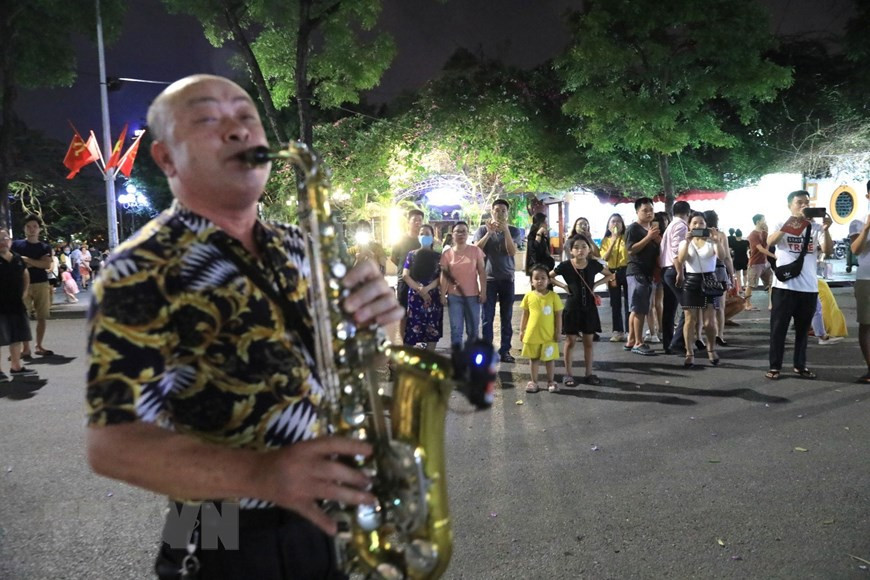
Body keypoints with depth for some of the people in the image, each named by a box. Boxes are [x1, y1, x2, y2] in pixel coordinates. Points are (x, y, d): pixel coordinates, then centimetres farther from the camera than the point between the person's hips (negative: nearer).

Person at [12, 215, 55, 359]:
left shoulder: (45, 247, 9)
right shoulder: (16, 245, 5)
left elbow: (47, 265, -5)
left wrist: (26, 260, -10)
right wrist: (36, 264, -11)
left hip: (42, 284, 2)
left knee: (42, 317, 6)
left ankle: (39, 346, 17)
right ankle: (25, 348, 0)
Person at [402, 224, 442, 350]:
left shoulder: (438, 256, 8)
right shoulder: (412, 254, 8)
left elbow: (441, 277, -1)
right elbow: (405, 275, 0)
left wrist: (427, 289, -16)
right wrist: (420, 290, -11)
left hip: (433, 297, 1)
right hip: (415, 296, -1)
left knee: (432, 330, 1)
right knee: (412, 329, -5)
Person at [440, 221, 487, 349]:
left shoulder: (476, 250, 0)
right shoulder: (447, 253, 1)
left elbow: (482, 272, 1)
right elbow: (444, 275, 3)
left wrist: (483, 291, -5)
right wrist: (443, 295, -2)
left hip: (472, 295, 0)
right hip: (454, 296, 0)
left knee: (473, 330, 7)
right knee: (456, 329, 0)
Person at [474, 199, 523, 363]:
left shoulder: (514, 230, 3)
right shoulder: (483, 230, 4)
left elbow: (512, 252, -11)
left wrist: (505, 230, -21)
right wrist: (489, 232, -19)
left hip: (507, 279, 1)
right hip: (488, 278, -1)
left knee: (506, 317, 4)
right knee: (487, 317, -2)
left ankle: (504, 351, 9)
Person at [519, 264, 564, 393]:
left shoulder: (553, 296, -7)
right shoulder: (529, 296, -2)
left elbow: (558, 315, -3)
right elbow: (525, 314, 7)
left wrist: (558, 332, -6)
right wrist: (522, 330, 7)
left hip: (549, 335, -2)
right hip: (532, 334, 2)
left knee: (549, 359, 10)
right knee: (533, 358, 13)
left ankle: (551, 382, 23)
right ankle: (533, 382, 23)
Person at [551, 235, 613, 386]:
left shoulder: (594, 265, -4)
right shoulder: (566, 266, -10)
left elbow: (610, 275, 11)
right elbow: (548, 277, 1)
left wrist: (595, 284, -2)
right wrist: (563, 286, -9)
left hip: (589, 307, 2)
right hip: (572, 308, -2)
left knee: (589, 341, 9)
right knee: (570, 341, 4)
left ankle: (589, 373, 18)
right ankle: (568, 374, 13)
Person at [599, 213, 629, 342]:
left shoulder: (627, 237, 1)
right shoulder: (606, 240, 8)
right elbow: (605, 258, -8)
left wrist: (621, 238, -12)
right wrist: (613, 241, -13)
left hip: (626, 271, -2)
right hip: (613, 272, 2)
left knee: (628, 302, -2)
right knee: (615, 303, 6)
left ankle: (629, 331, 3)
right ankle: (618, 331, 12)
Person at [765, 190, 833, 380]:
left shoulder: (815, 228, 5)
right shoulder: (782, 225, 0)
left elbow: (828, 250, -7)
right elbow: (770, 241, -20)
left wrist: (826, 229, -22)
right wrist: (790, 222, -30)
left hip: (809, 287, 3)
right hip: (784, 285, -3)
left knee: (803, 328, 12)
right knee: (779, 327, 1)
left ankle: (800, 365, 22)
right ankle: (775, 366, 7)